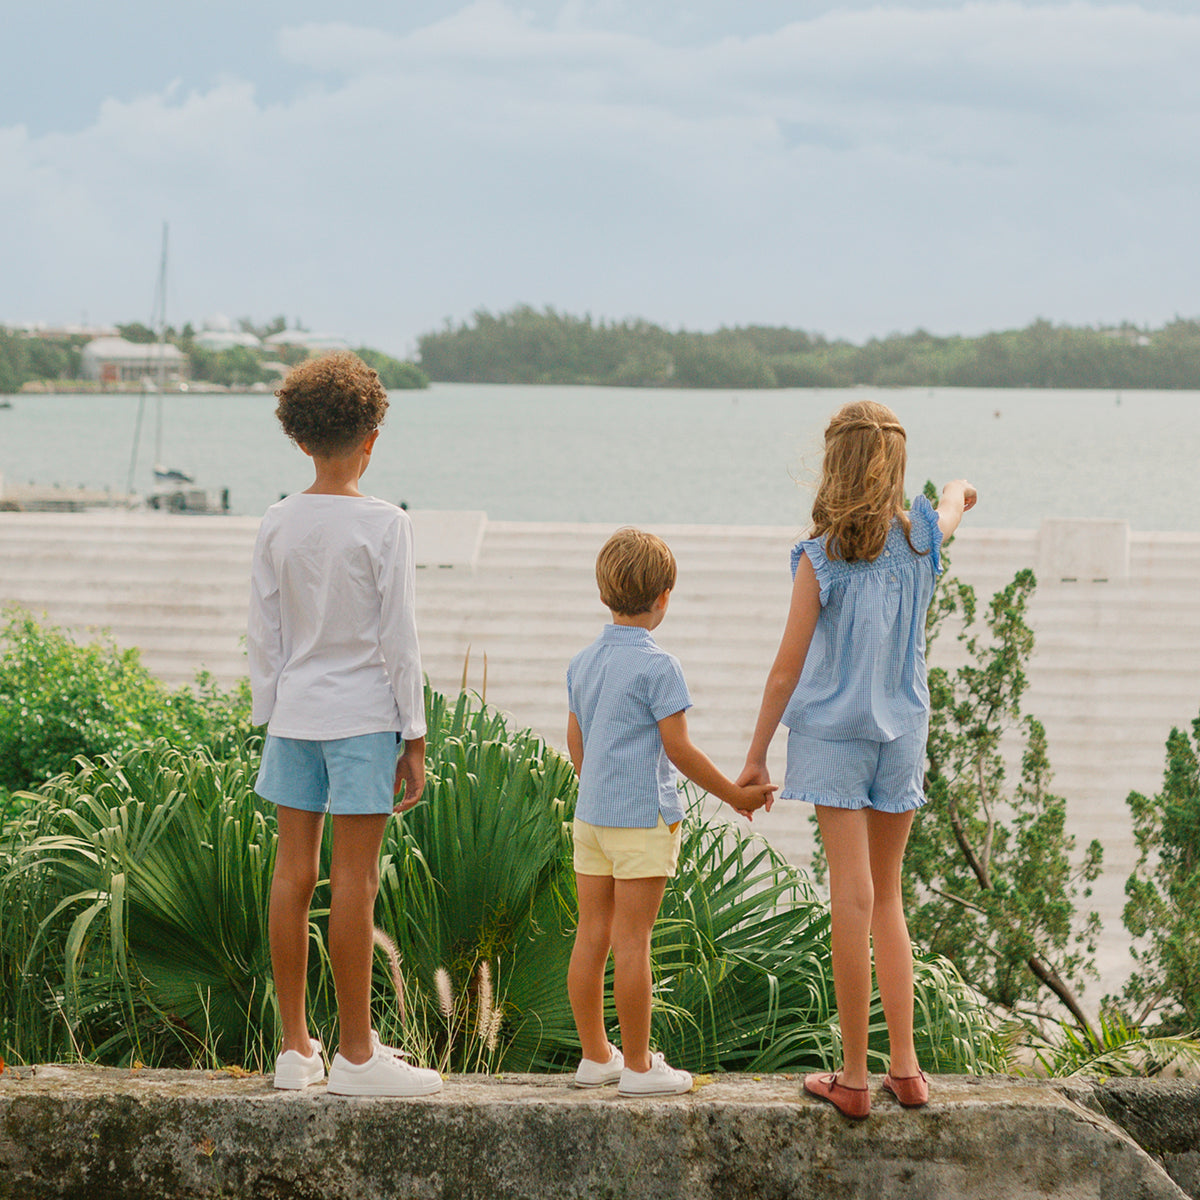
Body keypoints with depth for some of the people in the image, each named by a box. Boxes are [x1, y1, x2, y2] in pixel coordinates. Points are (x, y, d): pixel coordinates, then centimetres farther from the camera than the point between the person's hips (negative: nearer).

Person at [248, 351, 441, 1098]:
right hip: (362, 714, -5)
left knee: (294, 873, 7)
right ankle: (356, 1053, 2)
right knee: (355, 880, -2)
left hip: (295, 713, 5)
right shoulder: (383, 526, -8)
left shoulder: (278, 525, 4)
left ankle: (296, 1046, 13)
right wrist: (415, 741, -3)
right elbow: (399, 641, -8)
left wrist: (270, 719, 15)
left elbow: (265, 636, 7)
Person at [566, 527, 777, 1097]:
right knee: (632, 942, -4)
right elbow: (679, 750, -13)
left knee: (591, 937, 10)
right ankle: (638, 1066, 1)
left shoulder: (583, 662, 10)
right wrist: (735, 795, -3)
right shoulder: (657, 666, -13)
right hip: (643, 816, -7)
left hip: (591, 814, 7)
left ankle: (595, 1056, 18)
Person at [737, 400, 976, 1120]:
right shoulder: (922, 537, 0)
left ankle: (854, 1079, -2)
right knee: (888, 900, 14)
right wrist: (960, 489, 52)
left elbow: (787, 669, -9)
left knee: (854, 900, -5)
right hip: (903, 733, 4)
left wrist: (756, 755, 0)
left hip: (834, 734, -4)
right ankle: (906, 1068, 11)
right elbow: (954, 500, 27)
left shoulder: (822, 558, -12)